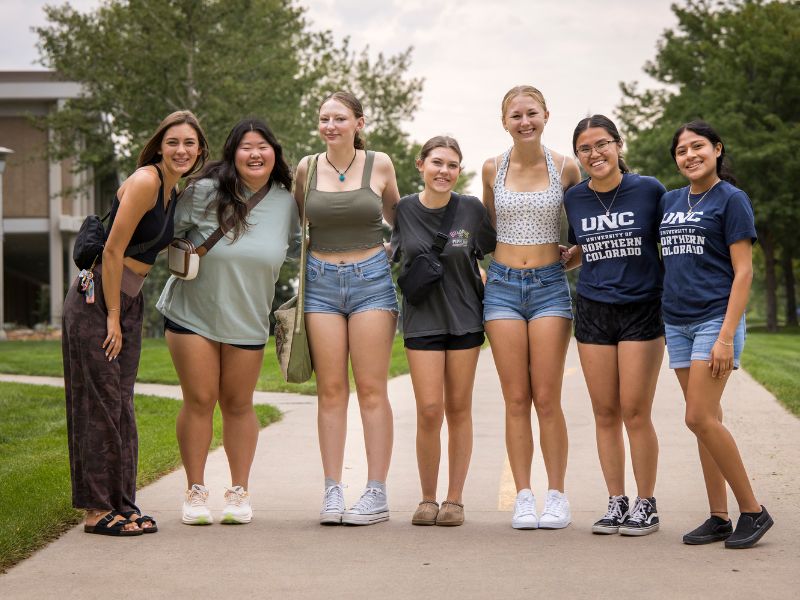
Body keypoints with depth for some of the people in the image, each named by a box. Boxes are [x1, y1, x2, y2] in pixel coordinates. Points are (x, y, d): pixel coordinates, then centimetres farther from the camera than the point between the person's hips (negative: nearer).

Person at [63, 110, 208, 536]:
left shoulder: (173, 193, 12)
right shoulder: (145, 181, -15)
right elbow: (112, 252, -17)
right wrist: (112, 318, -15)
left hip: (128, 301, 8)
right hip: (96, 298, -8)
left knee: (120, 406, 10)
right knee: (102, 404, -6)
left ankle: (121, 504, 15)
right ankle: (98, 509, -1)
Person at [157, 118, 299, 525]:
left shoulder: (285, 202, 0)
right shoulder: (205, 193, -11)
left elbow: (295, 247, 15)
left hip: (247, 321, 2)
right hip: (192, 313, -2)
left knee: (238, 405, 9)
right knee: (199, 401, 0)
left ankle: (239, 493, 19)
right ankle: (195, 492, 11)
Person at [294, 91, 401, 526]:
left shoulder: (379, 164, 2)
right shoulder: (307, 168, 5)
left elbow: (395, 215, 19)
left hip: (371, 278, -1)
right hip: (321, 282, 2)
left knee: (371, 389, -4)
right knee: (331, 391, 1)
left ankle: (376, 493, -1)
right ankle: (332, 492, 4)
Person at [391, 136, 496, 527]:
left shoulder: (471, 209, -2)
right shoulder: (404, 210, -1)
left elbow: (496, 254, 11)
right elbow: (392, 255, 15)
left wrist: (488, 290, 2)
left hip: (465, 317, 0)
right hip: (421, 318, 0)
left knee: (458, 409, 5)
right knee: (429, 410, -7)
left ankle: (455, 499, 13)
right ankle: (427, 499, 7)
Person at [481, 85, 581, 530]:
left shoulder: (566, 169, -1)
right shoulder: (493, 169, 4)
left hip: (550, 285, -2)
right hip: (503, 285, 2)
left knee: (547, 399, -4)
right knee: (516, 400, 2)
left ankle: (557, 495, 6)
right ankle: (524, 497, 7)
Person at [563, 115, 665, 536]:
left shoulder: (649, 190, -5)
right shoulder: (574, 199, 5)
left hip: (642, 311, -3)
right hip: (592, 312, 3)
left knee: (635, 413, -4)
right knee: (605, 413, 5)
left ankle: (645, 505, 8)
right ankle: (616, 502, 15)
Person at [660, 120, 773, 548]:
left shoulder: (731, 200, -5)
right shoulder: (669, 202, 13)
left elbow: (743, 271, -10)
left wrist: (726, 336, -17)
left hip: (716, 319, -6)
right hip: (677, 322, 6)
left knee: (700, 418, -14)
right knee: (704, 421, 6)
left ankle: (752, 509, -4)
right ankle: (719, 518, 10)